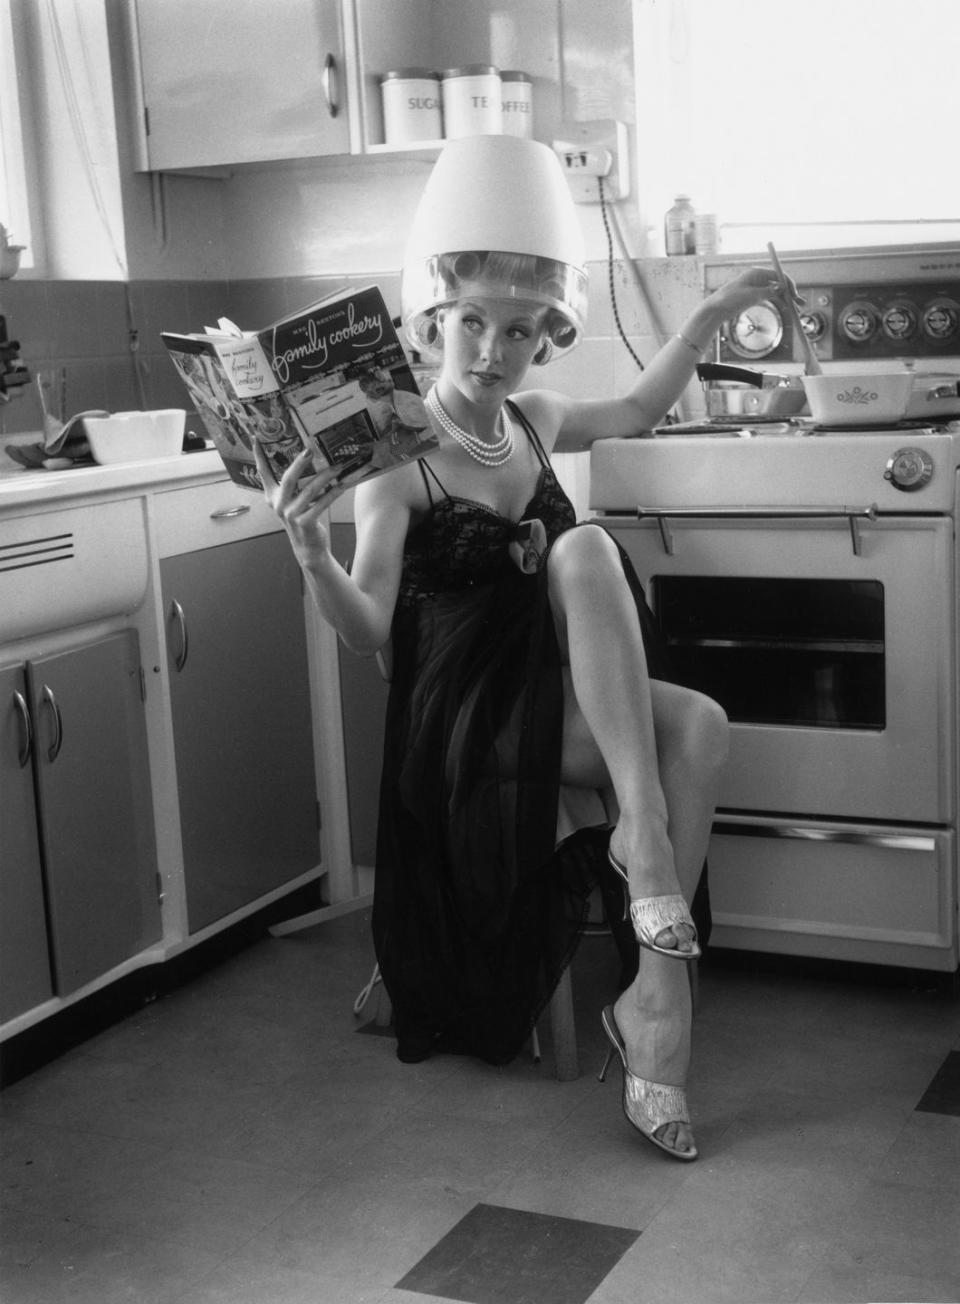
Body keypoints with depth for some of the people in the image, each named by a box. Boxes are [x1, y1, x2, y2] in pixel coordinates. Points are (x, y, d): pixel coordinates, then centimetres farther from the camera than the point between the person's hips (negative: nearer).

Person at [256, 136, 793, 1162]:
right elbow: (371, 634, -13)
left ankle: (652, 999, -22)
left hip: (566, 701, 6)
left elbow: (636, 411, 31)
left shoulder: (534, 424, 10)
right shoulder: (397, 461, -8)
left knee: (696, 729, -28)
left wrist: (710, 315, 24)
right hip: (465, 722, -6)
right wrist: (309, 552, -30)